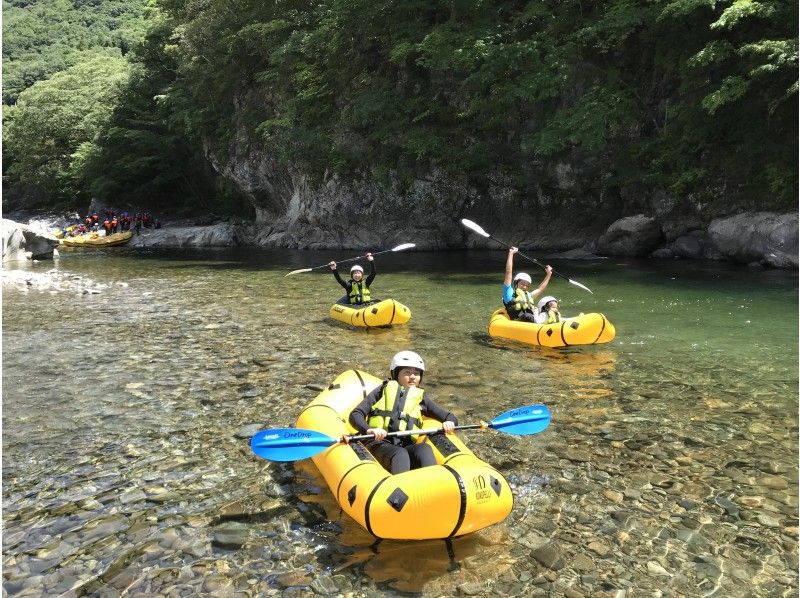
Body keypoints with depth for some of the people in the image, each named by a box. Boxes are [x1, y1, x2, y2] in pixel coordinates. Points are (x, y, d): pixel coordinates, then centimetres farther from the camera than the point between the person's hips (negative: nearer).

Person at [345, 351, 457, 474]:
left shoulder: (421, 398, 26)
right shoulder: (385, 390, 21)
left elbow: (451, 418, 25)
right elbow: (355, 415, 10)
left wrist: (449, 423, -2)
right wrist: (369, 430, -13)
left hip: (406, 447, 2)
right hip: (379, 445, -2)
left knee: (424, 448, -32)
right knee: (400, 454, -35)